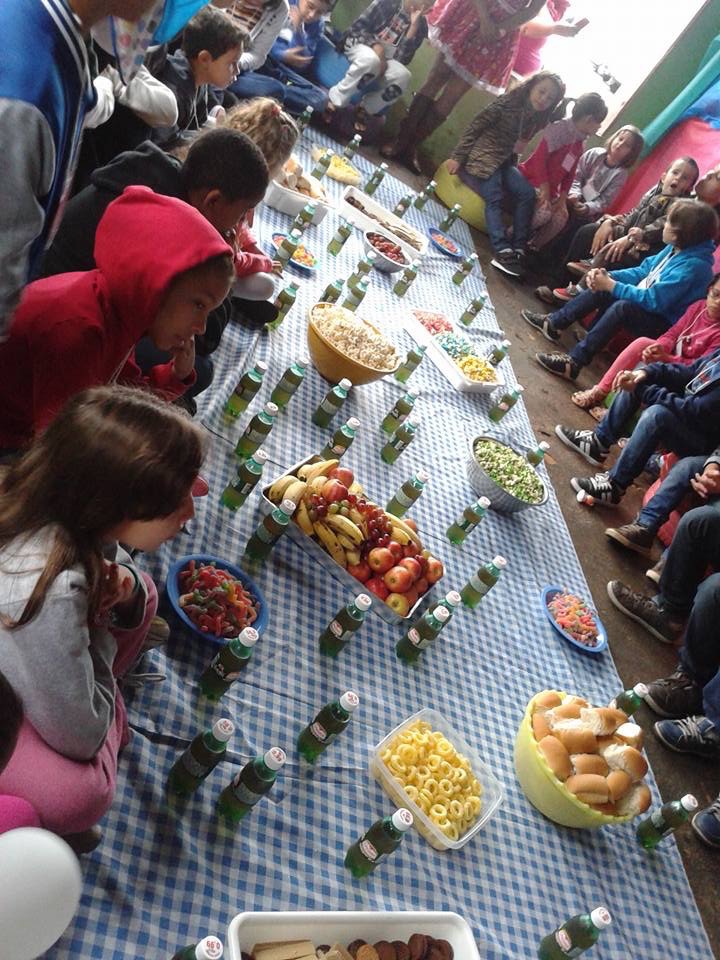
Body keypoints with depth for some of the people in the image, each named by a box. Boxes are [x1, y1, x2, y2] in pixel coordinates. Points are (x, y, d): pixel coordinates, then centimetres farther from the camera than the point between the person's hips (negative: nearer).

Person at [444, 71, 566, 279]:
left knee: (528, 194, -16)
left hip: (504, 162, 6)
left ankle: (518, 250, -22)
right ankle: (502, 251, -41)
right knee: (494, 196, -29)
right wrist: (457, 157, -15)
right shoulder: (507, 103, -8)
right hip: (479, 157, -6)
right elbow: (475, 127, -10)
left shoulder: (537, 119, 9)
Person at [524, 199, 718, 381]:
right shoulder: (675, 248, 4)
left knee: (622, 306, -35)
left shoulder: (694, 265, -26)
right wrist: (608, 276, -7)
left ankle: (574, 361, -37)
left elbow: (654, 300, -30)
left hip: (663, 324, -10)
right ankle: (554, 323, 6)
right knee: (600, 288, 2)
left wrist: (611, 285, -25)